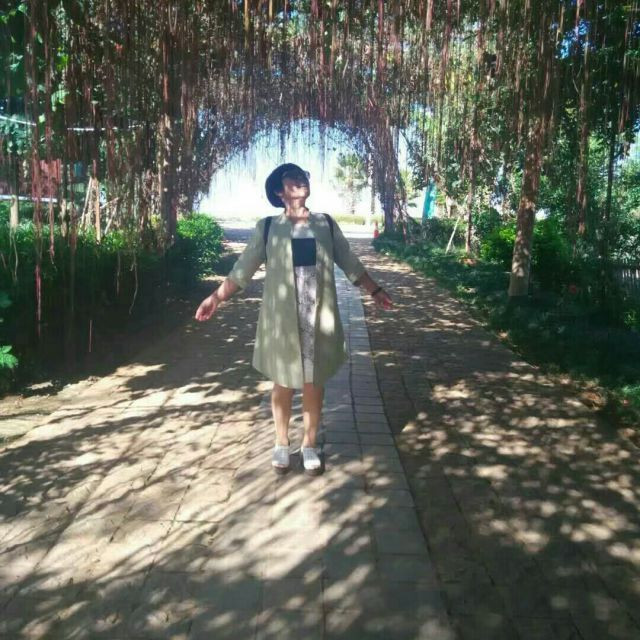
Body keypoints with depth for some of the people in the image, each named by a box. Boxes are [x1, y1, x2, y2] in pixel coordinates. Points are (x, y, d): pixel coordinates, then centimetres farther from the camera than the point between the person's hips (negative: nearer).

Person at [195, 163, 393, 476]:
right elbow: (242, 269, -1)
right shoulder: (267, 227, -2)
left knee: (314, 381, 9)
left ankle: (309, 445, 26)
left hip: (319, 317, 2)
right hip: (282, 318, -1)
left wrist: (375, 290, 10)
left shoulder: (326, 224, 3)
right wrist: (215, 297, -7)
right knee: (283, 381, 10)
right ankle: (281, 443, 30)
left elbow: (350, 264, 10)